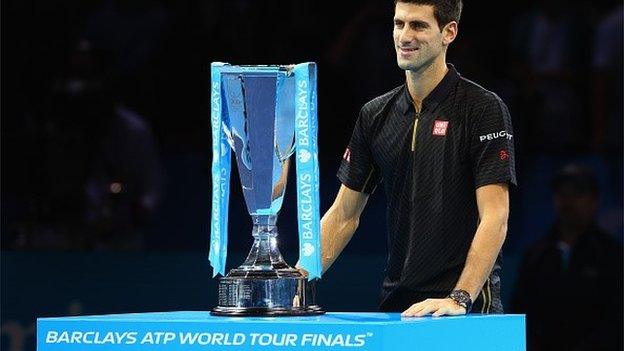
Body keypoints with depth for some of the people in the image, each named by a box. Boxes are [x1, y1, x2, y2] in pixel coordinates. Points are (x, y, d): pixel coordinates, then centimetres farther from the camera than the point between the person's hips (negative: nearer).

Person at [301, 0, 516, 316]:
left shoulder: (484, 109, -6)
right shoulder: (375, 115, 10)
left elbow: (494, 218, -13)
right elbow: (344, 215, 13)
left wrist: (459, 299, -23)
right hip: (395, 302, 5)